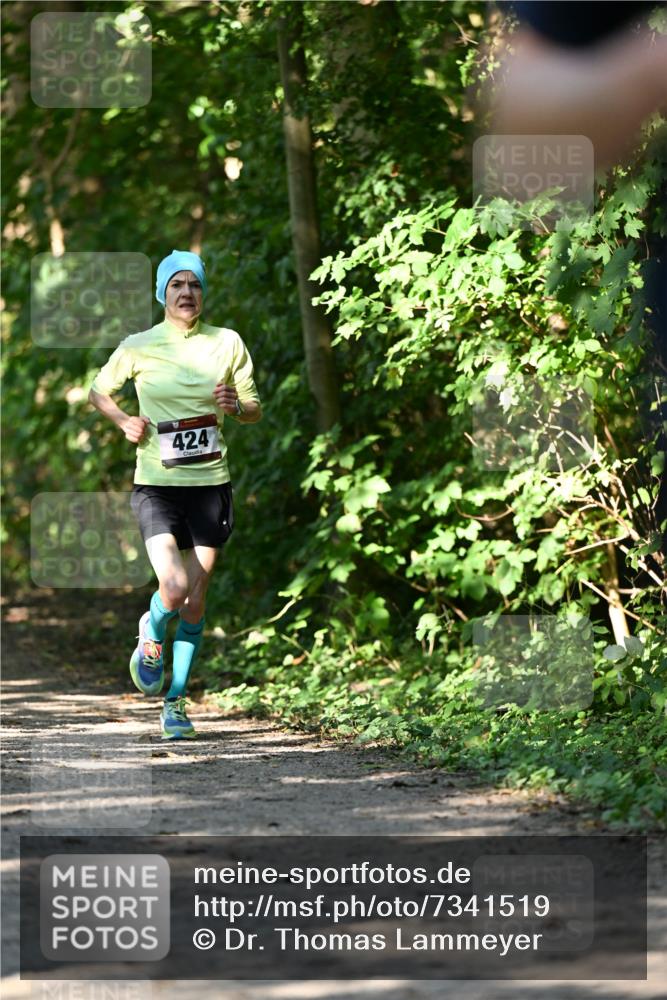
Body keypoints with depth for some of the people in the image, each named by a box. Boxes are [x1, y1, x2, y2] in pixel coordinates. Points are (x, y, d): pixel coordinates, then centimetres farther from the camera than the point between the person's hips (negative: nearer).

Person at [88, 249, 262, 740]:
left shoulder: (228, 344, 3)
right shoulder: (138, 347, 0)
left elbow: (255, 410, 10)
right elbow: (98, 391, 16)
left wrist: (236, 405, -12)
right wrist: (124, 421, -3)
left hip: (210, 484, 2)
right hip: (157, 484, -2)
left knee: (195, 602, 3)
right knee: (175, 588, -20)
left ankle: (176, 701, 18)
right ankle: (152, 636, 15)